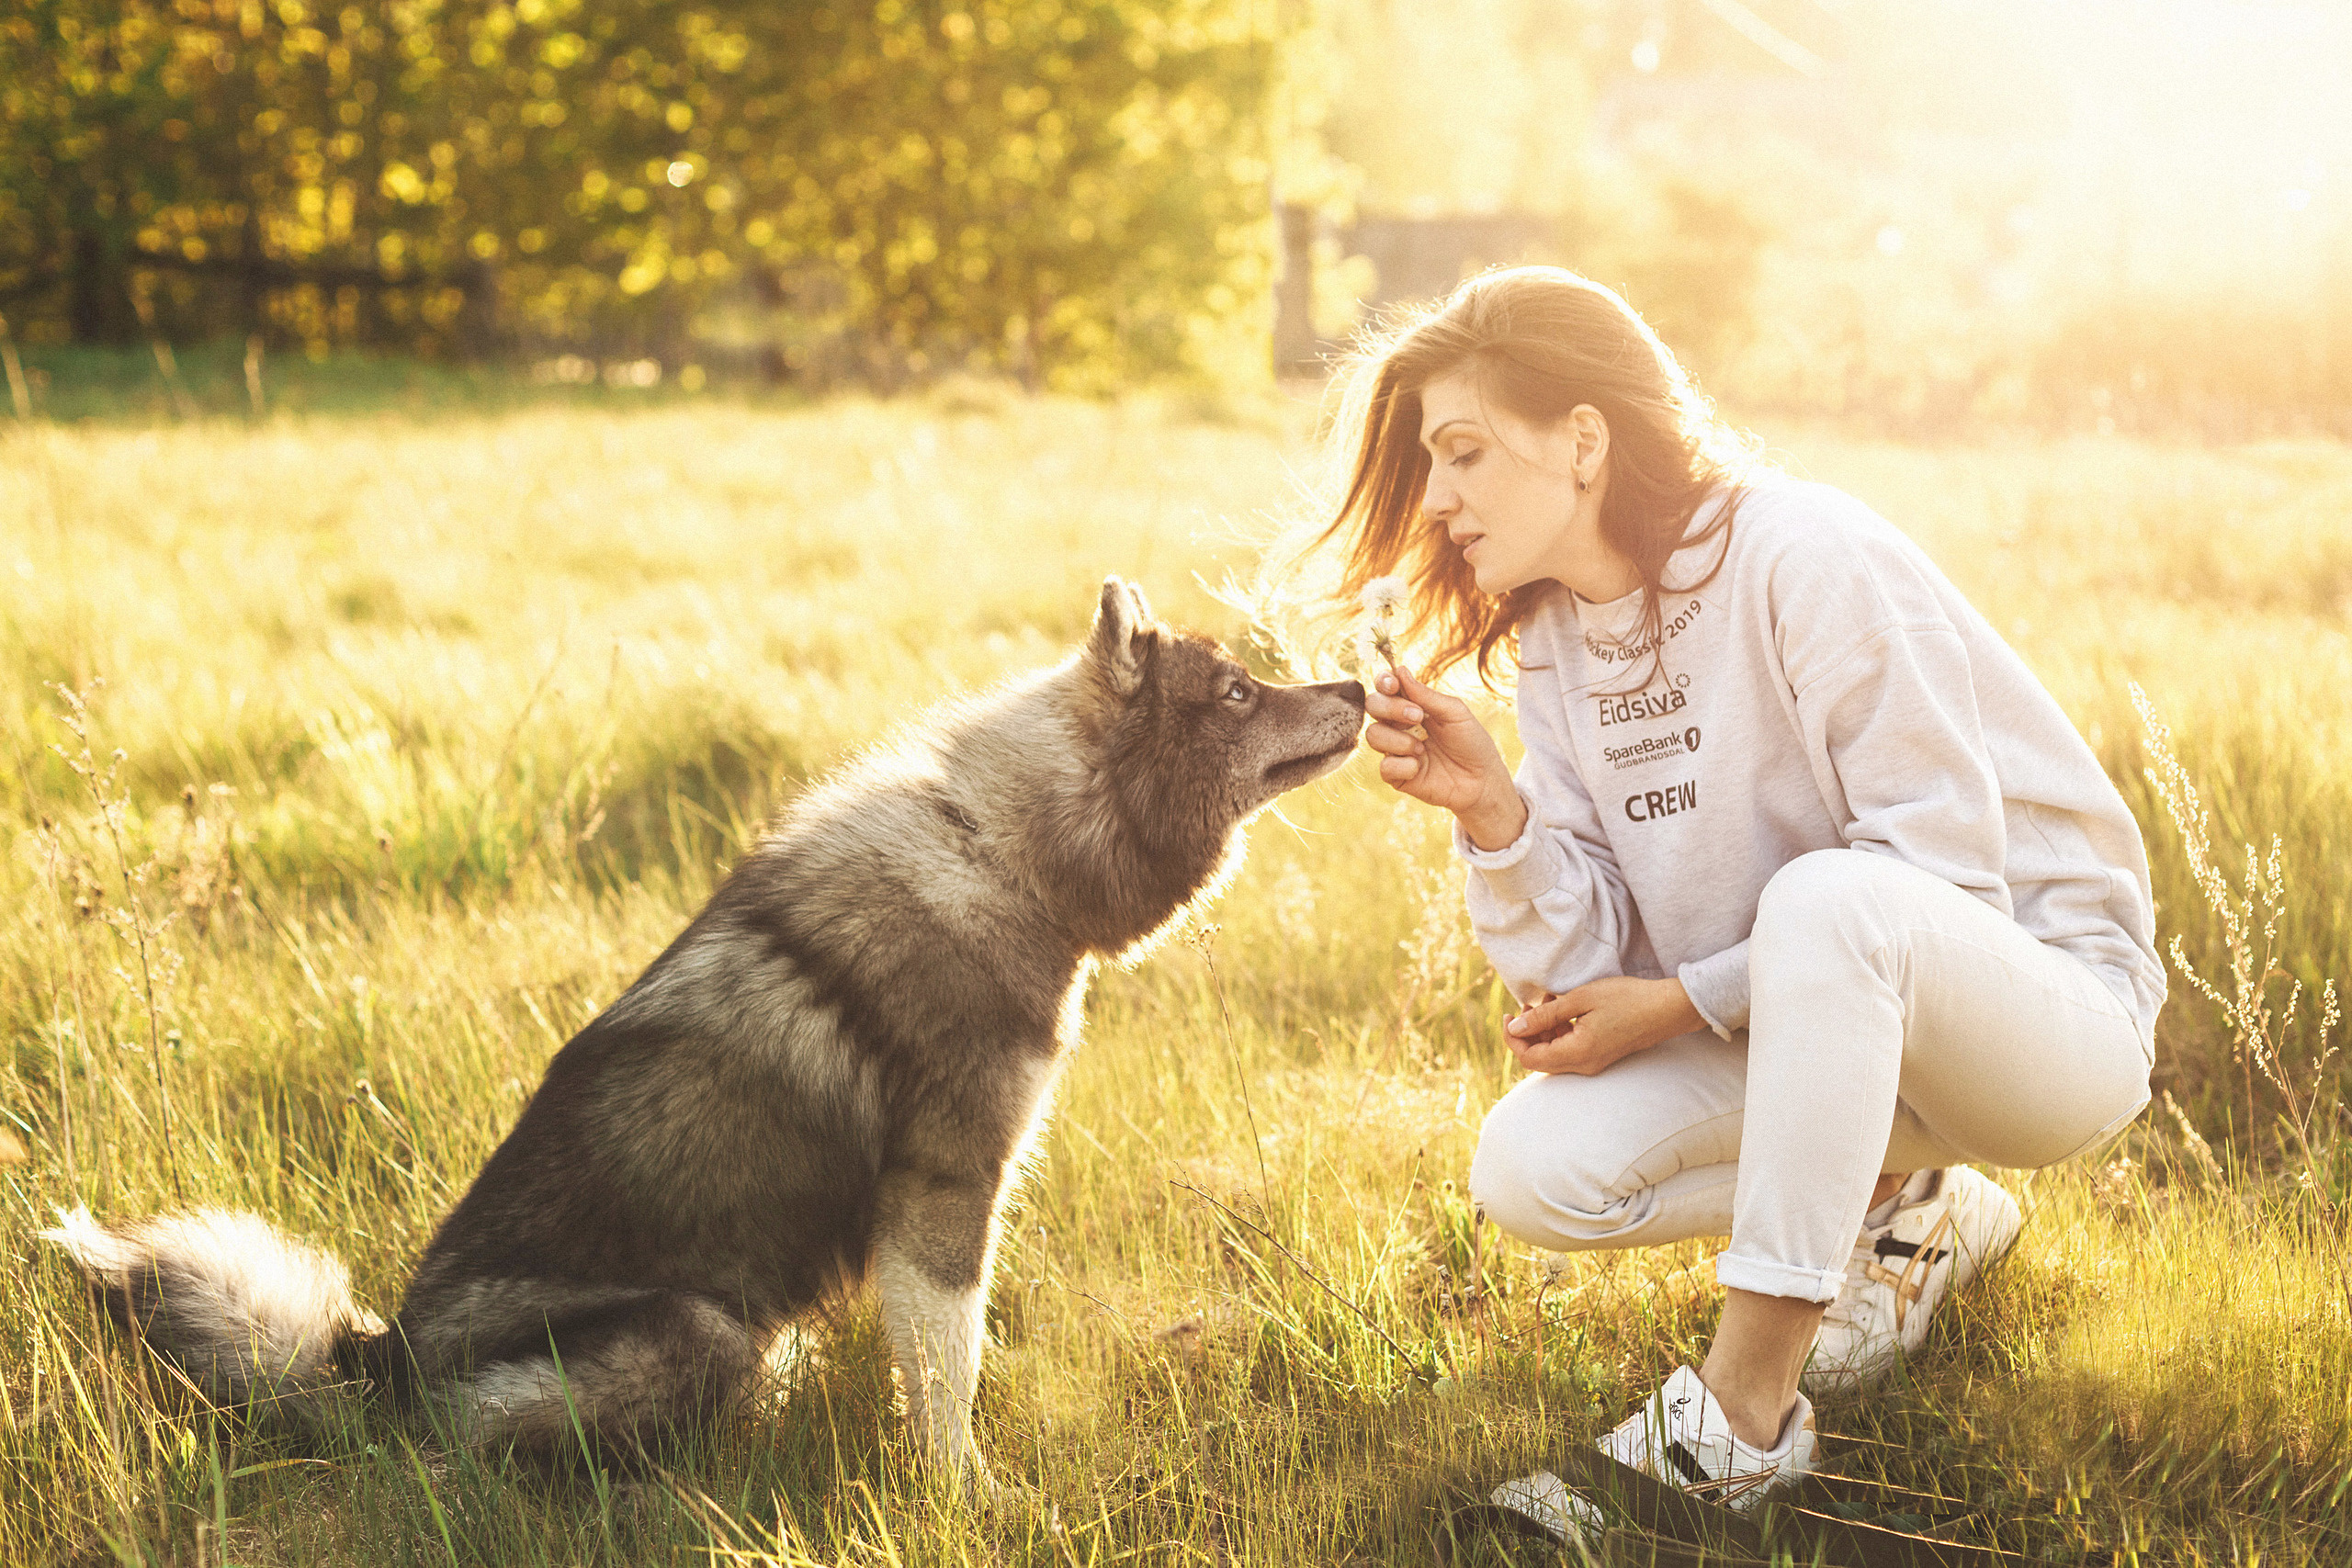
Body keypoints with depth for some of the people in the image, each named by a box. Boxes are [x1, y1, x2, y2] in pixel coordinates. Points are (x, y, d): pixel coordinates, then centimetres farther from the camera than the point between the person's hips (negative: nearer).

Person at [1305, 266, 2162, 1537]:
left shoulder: (1804, 557, -19)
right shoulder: (1552, 639, 2)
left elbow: (1944, 872, -21)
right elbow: (1587, 969, -3)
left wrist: (1681, 1005, -19)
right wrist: (1490, 808, -21)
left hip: (2047, 1003, -7)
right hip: (1808, 1035, 7)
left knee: (1826, 898, -38)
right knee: (1533, 1169, -16)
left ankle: (1745, 1414, -29)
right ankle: (1903, 1212, 9)